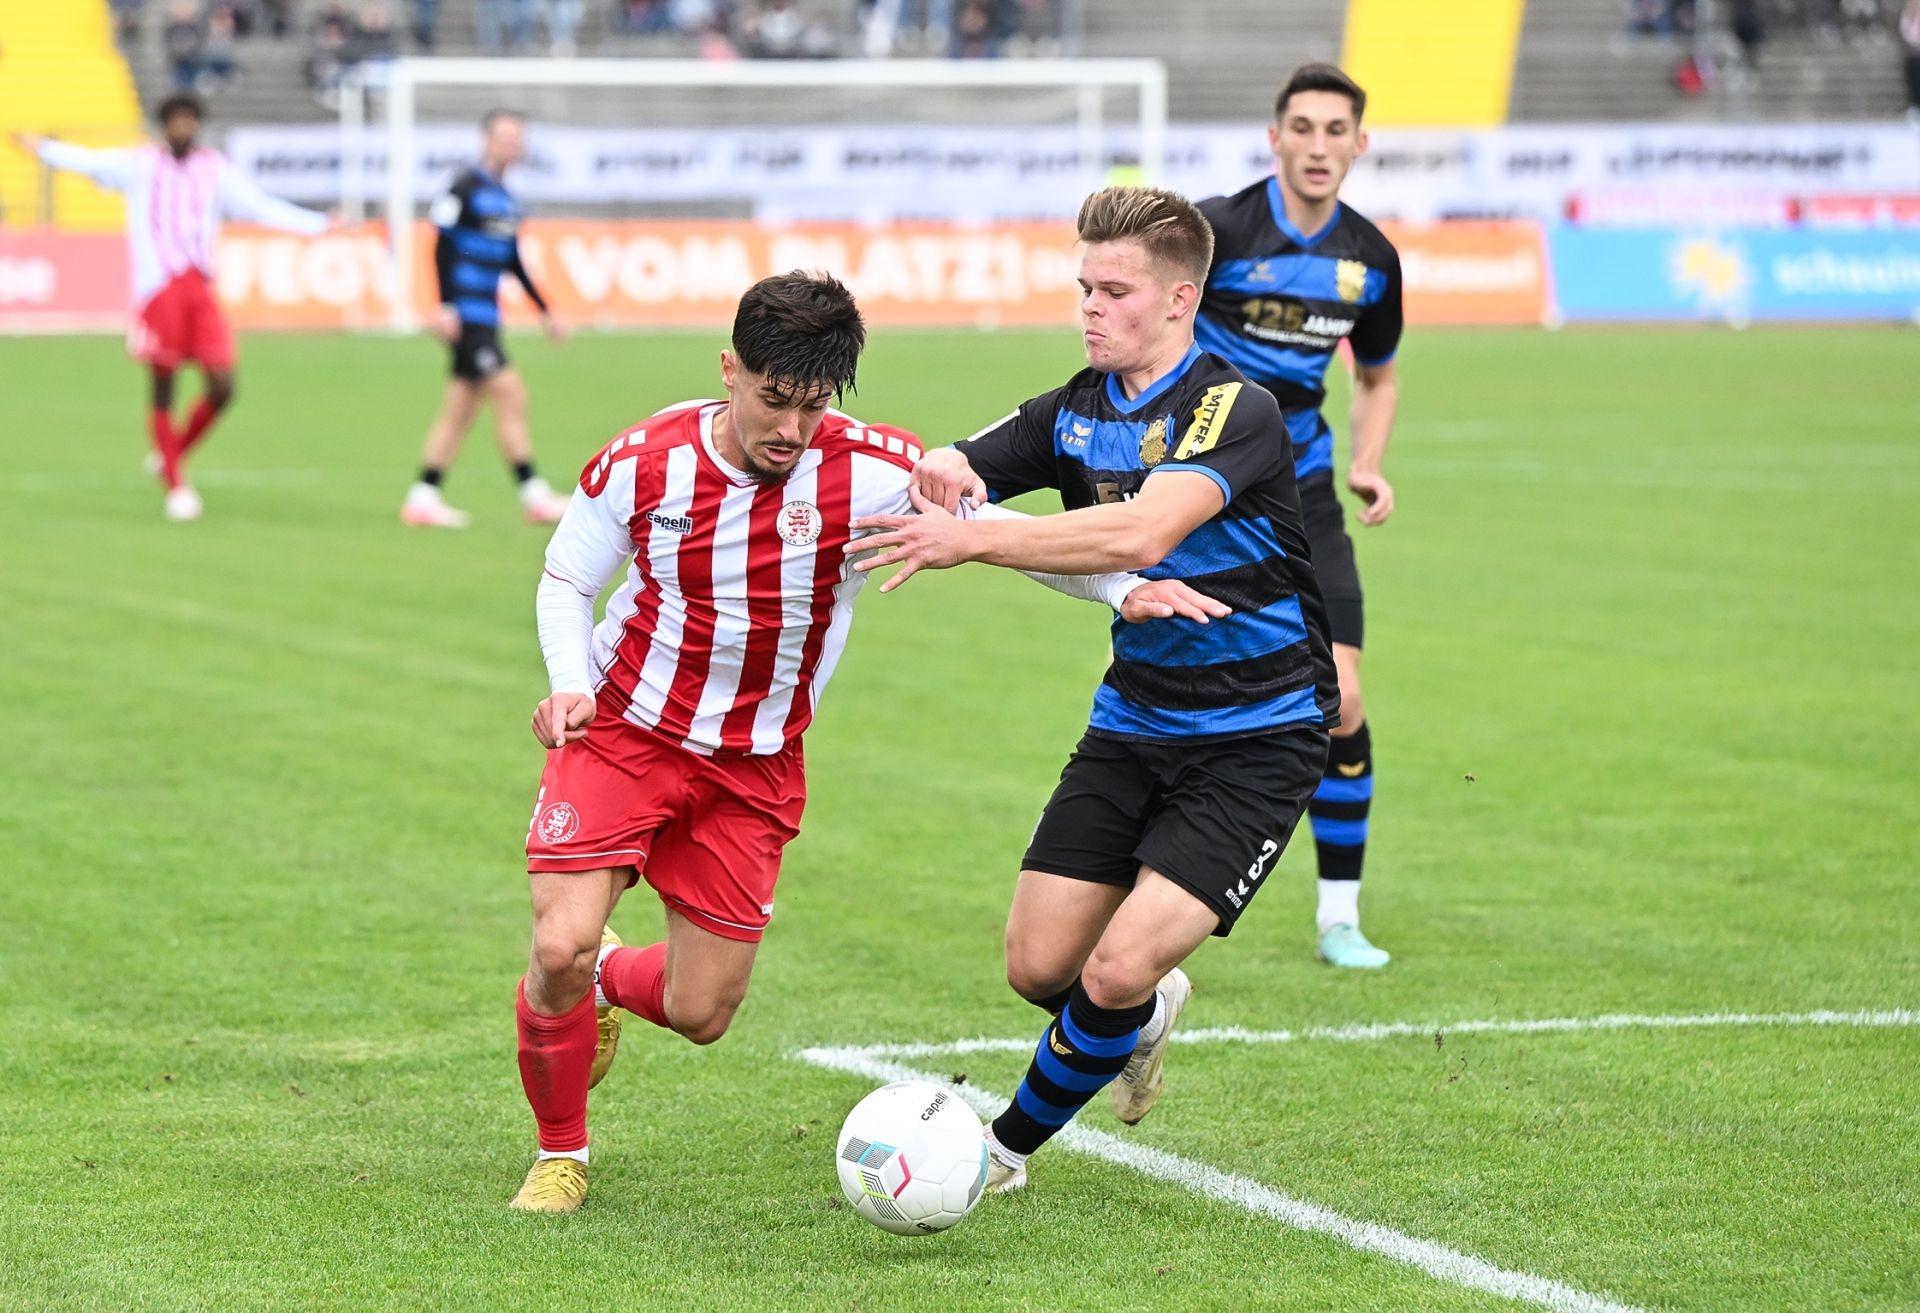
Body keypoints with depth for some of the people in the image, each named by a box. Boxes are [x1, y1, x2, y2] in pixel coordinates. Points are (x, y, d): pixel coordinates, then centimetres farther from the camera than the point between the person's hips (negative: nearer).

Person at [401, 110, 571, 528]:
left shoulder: (507, 201, 16)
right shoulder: (465, 189, -9)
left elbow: (512, 260, 24)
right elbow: (443, 248, -12)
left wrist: (544, 310, 24)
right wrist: (446, 306, -19)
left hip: (486, 317, 9)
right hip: (465, 316, -9)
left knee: (460, 408, 8)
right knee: (509, 393, -12)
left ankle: (423, 498, 13)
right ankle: (534, 495, -10)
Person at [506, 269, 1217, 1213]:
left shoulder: (869, 472, -16)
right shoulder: (642, 464, -14)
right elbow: (566, 579, 2)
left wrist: (1122, 590, -16)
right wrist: (570, 685, -16)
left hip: (754, 769, 1)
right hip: (621, 734, -1)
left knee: (699, 1013, 1)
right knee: (559, 946, -19)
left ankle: (603, 978, 40)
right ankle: (561, 1153, 10)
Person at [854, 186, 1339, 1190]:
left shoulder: (1235, 411, -20)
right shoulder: (1077, 410, 3)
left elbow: (1143, 533, -36)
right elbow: (939, 482, 3)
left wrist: (968, 540, -37)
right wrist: (939, 473, -23)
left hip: (1254, 740, -7)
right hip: (1133, 722, 7)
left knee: (1119, 970, -17)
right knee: (1038, 965, 0)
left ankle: (1008, 1147, 8)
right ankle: (1143, 1017, 35)